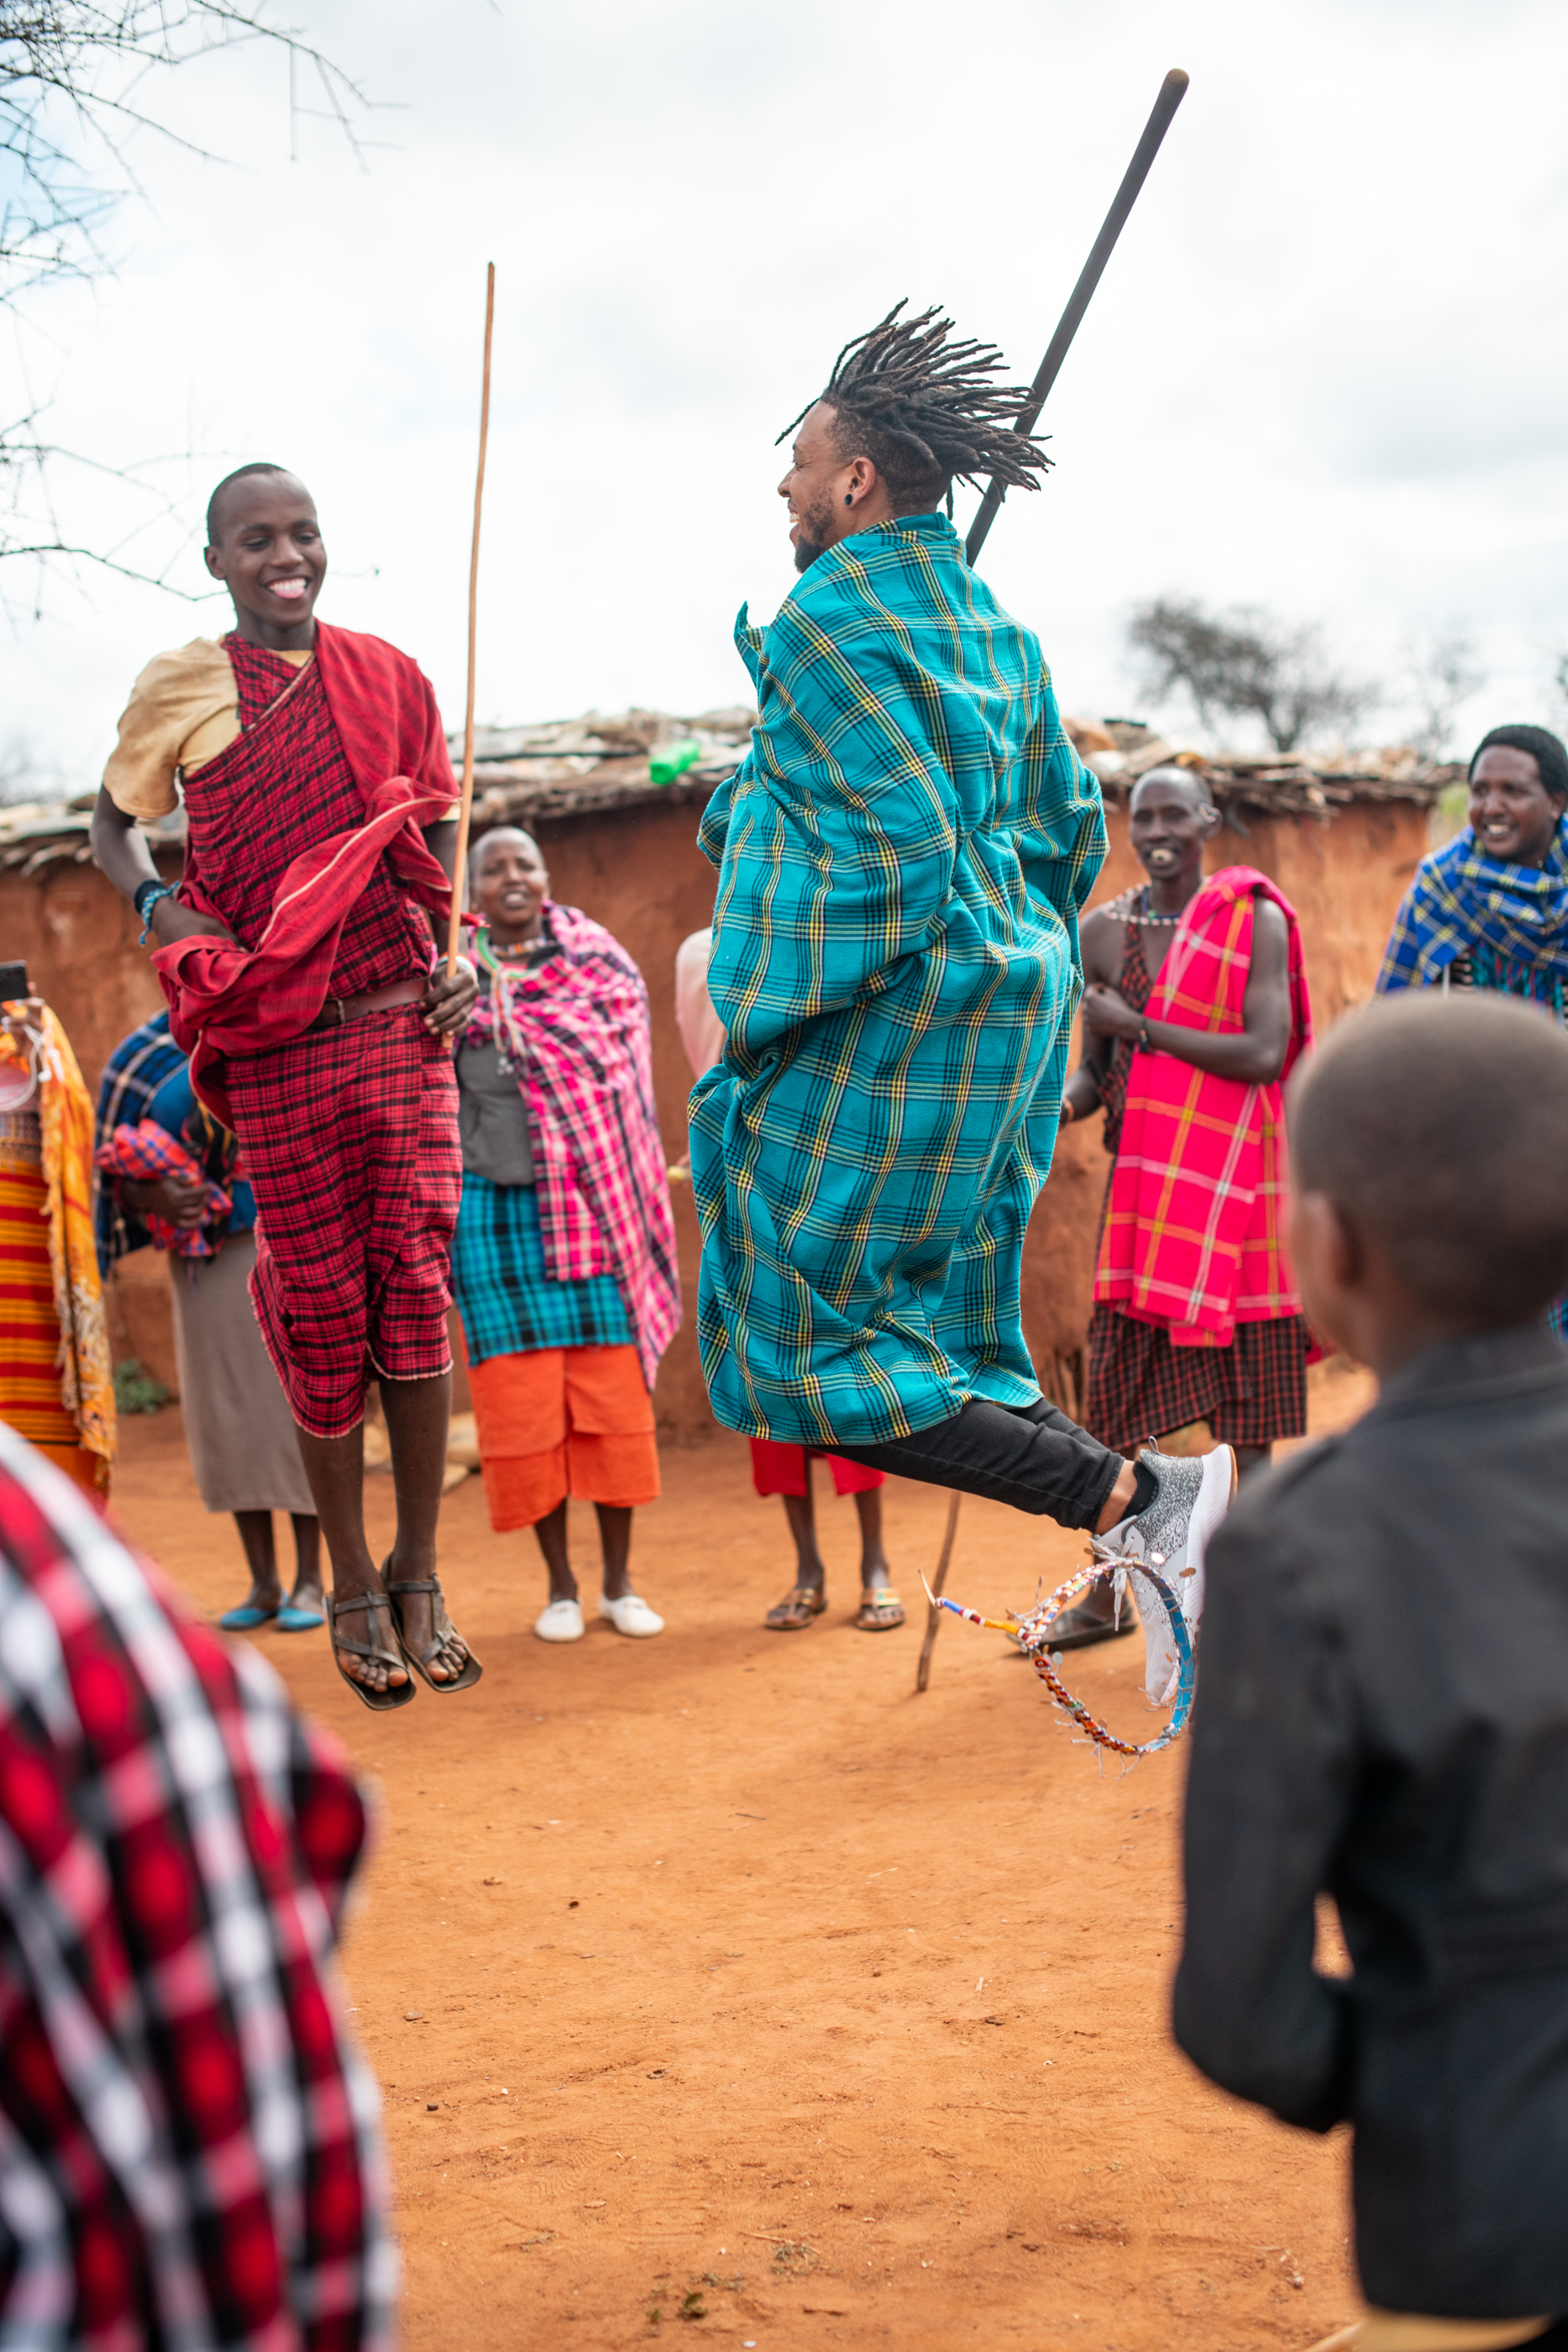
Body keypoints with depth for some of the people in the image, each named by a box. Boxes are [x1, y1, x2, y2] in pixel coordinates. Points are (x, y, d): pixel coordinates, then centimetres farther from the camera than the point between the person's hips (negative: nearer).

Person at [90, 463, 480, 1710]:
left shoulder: (386, 674, 9)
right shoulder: (182, 684, 3)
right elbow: (113, 820, 15)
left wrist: (460, 953, 5)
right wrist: (157, 904, -5)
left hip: (406, 1026, 2)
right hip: (278, 1049, -2)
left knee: (416, 1291, -1)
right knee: (322, 1313, 3)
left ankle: (419, 1573, 12)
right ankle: (353, 1585, 16)